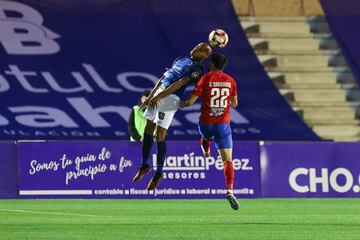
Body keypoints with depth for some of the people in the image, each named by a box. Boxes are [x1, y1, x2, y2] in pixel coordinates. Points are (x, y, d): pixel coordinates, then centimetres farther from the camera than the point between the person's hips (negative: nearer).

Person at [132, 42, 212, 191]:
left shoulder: (196, 69, -6)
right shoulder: (181, 60, 19)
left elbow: (179, 84, -16)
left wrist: (158, 96, -20)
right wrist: (150, 97, 14)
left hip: (170, 98, -8)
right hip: (157, 95, 8)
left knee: (160, 136, -8)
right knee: (148, 131, 10)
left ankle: (159, 173, 5)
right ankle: (144, 166, 25)